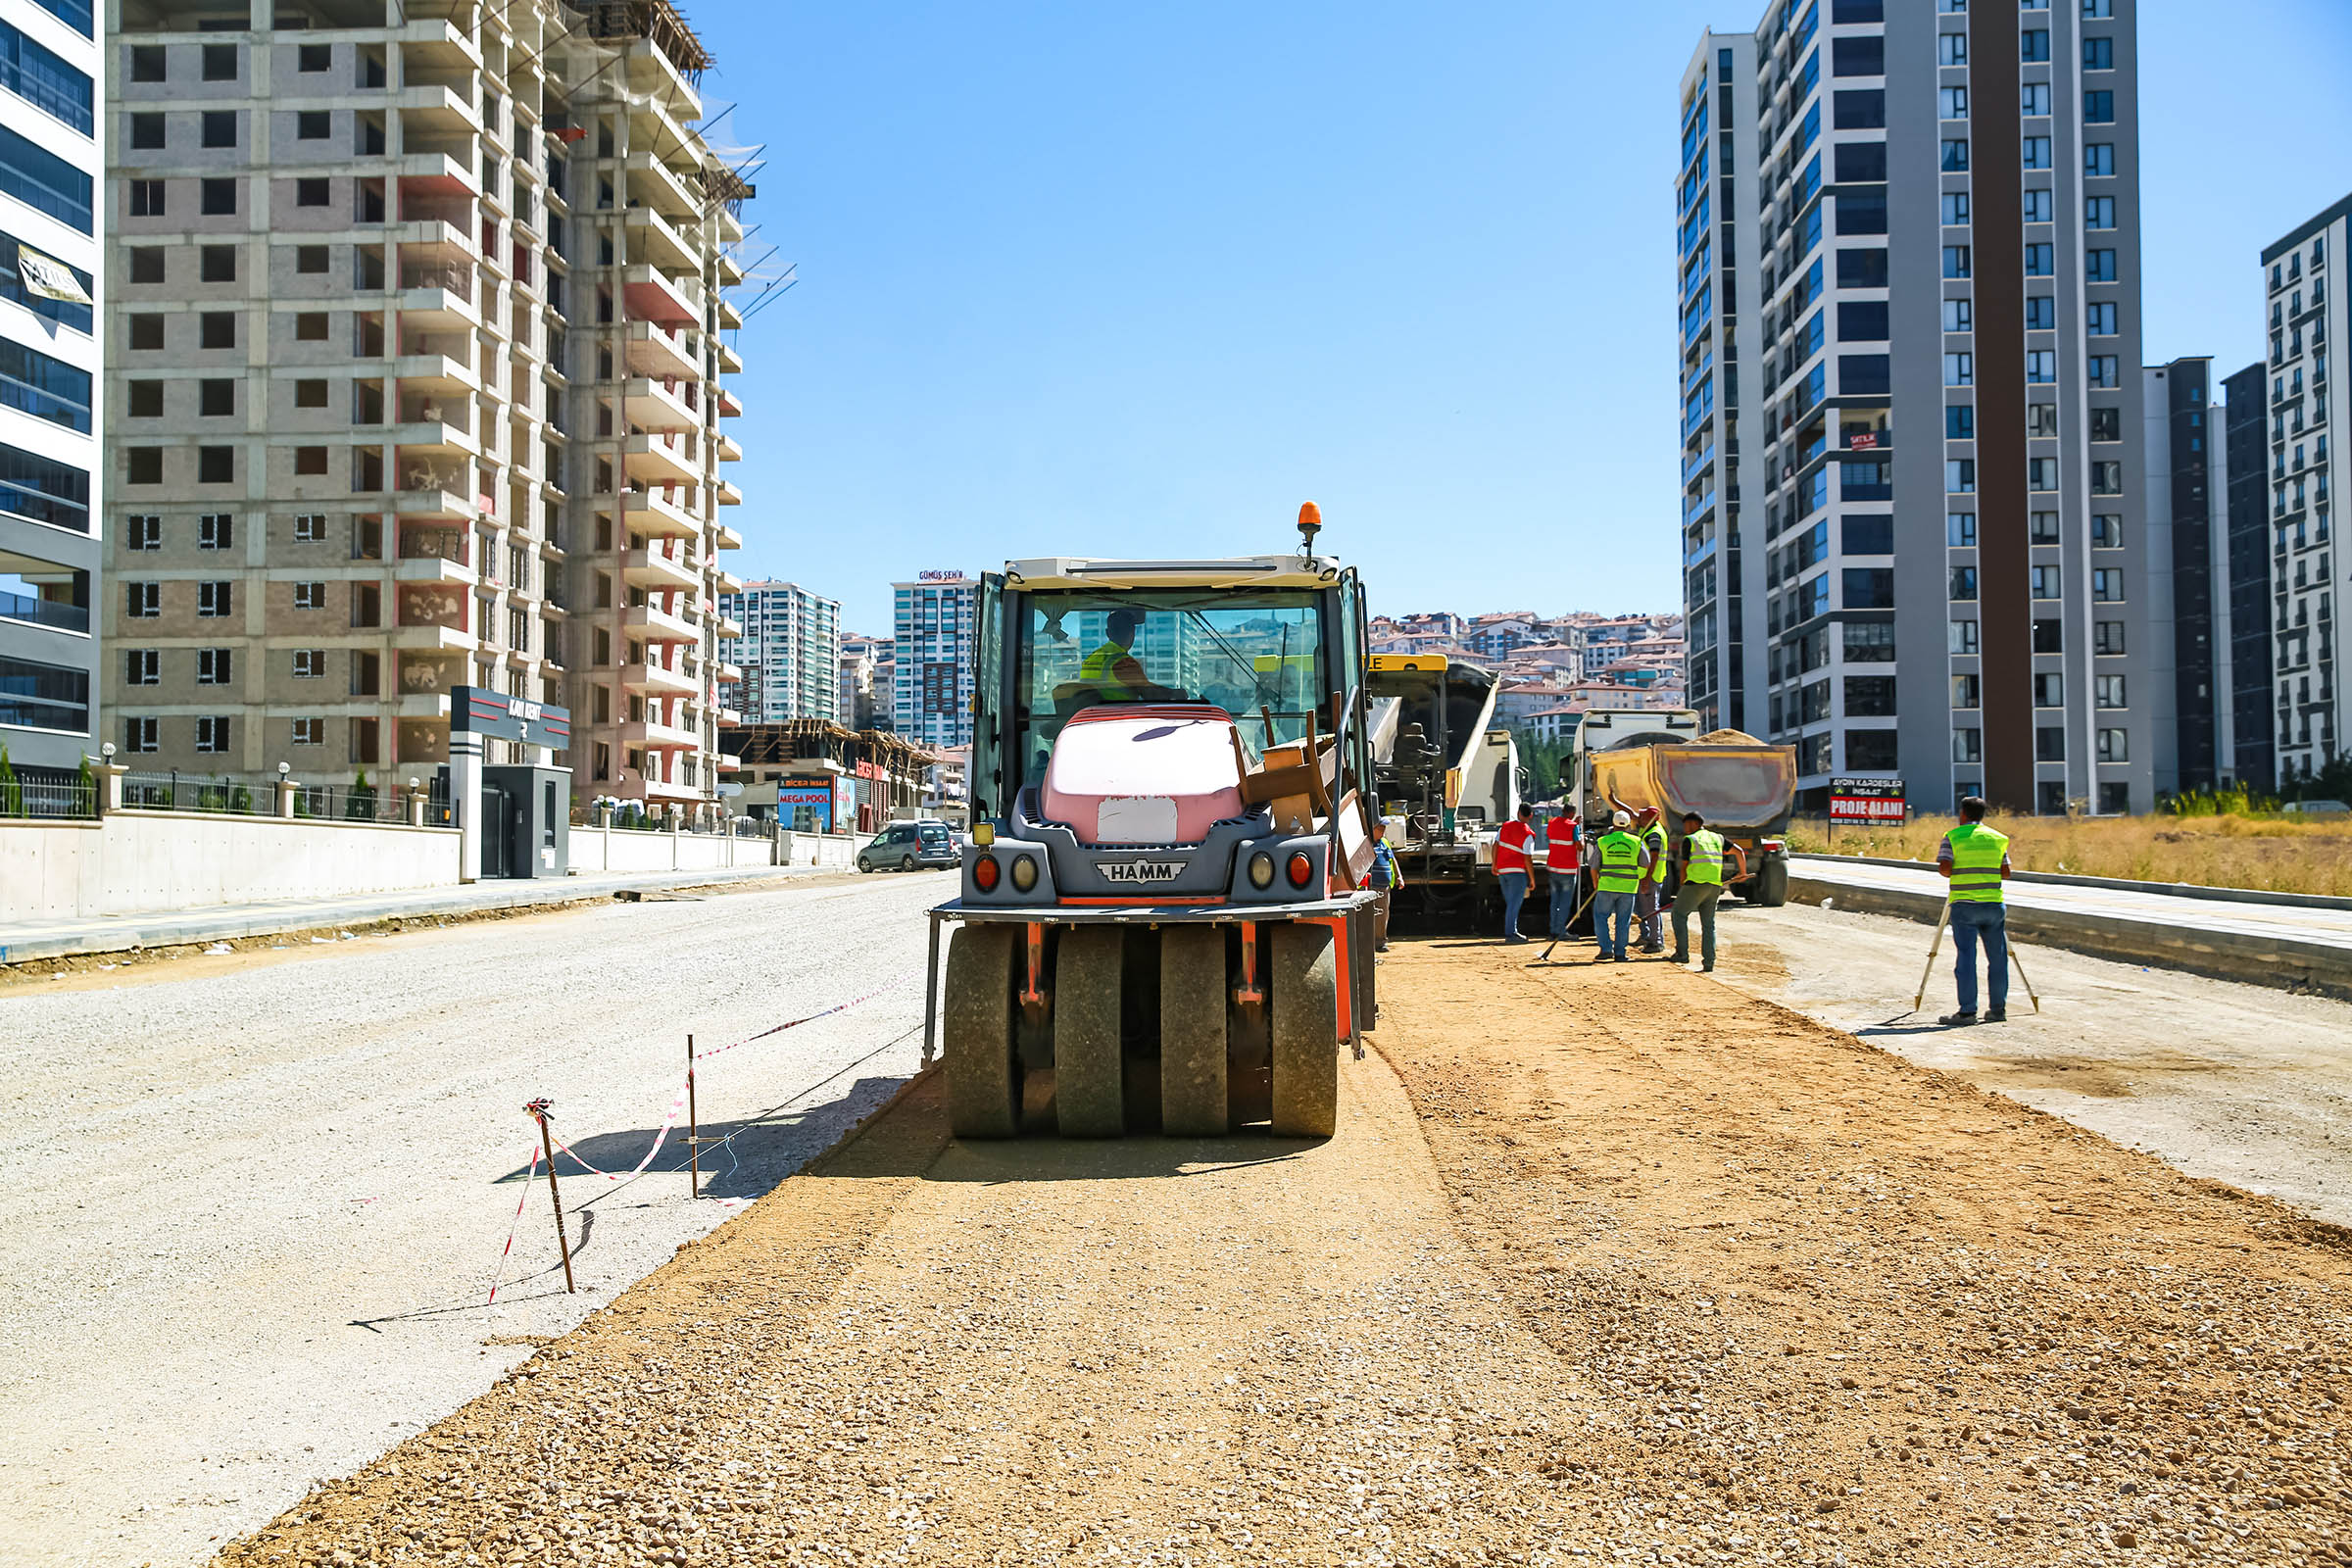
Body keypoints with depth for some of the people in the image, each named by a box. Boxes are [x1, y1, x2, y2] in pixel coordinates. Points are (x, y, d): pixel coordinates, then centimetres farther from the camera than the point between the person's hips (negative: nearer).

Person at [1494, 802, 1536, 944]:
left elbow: (1495, 845, 5)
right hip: (1517, 871, -6)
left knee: (1510, 903, 14)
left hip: (1502, 870, 6)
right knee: (1514, 904, -4)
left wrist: (1494, 865, 16)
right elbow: (1527, 860, -14)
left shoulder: (1505, 826, 4)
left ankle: (1511, 931, 17)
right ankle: (1510, 933, -7)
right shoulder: (1527, 835, -12)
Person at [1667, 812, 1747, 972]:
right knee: (1708, 924, 10)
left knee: (1679, 914, 7)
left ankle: (1682, 953, -1)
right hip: (1715, 886, 6)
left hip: (1696, 882, -6)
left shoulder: (1689, 840, 1)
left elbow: (1685, 867, -1)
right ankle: (1709, 963, 6)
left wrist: (1682, 888, 12)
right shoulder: (1717, 838, 18)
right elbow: (1739, 851, 22)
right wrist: (1743, 872, 36)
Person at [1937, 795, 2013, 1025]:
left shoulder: (1953, 837, -1)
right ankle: (1998, 1009, 14)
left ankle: (1967, 1010, -6)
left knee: (1965, 958, -3)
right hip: (1994, 905, 3)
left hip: (1964, 905, -3)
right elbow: (2006, 873, 8)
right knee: (1997, 959, 10)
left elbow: (1944, 868, -10)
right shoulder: (1997, 838, 9)